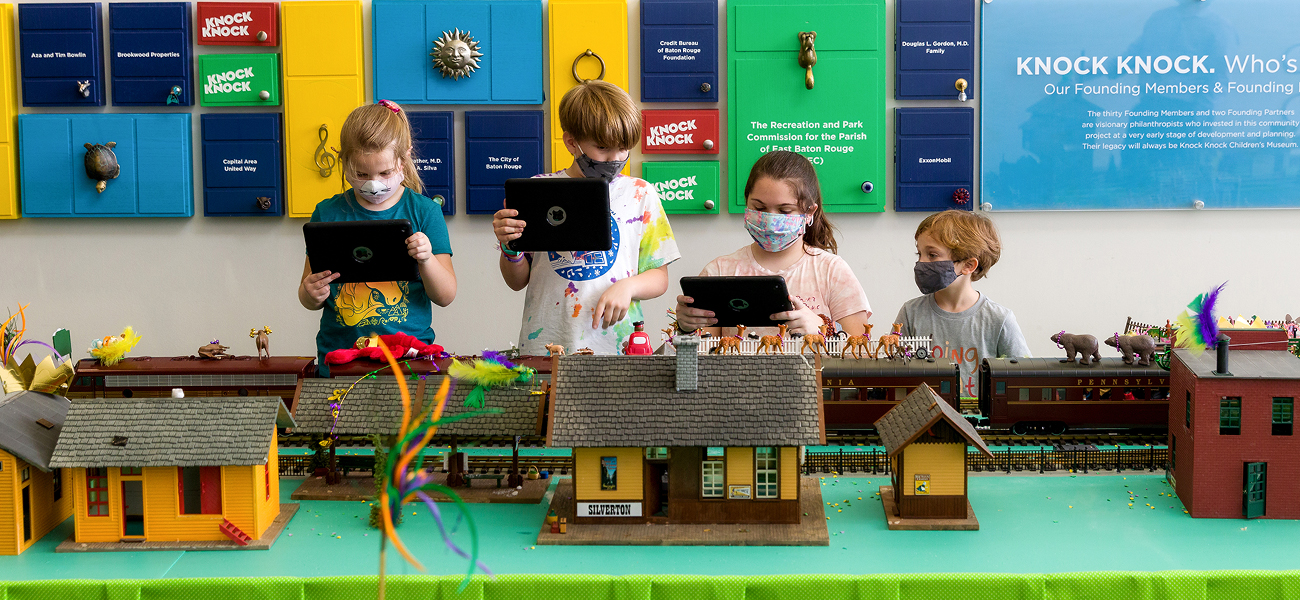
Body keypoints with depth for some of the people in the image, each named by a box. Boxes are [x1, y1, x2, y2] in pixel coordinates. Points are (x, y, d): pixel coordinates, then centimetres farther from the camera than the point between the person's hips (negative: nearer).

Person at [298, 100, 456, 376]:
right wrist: (311, 295, -9)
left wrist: (427, 259, -15)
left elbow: (446, 296, 3)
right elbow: (309, 300, 13)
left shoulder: (424, 212, 4)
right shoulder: (327, 213, 6)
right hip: (339, 358, 1)